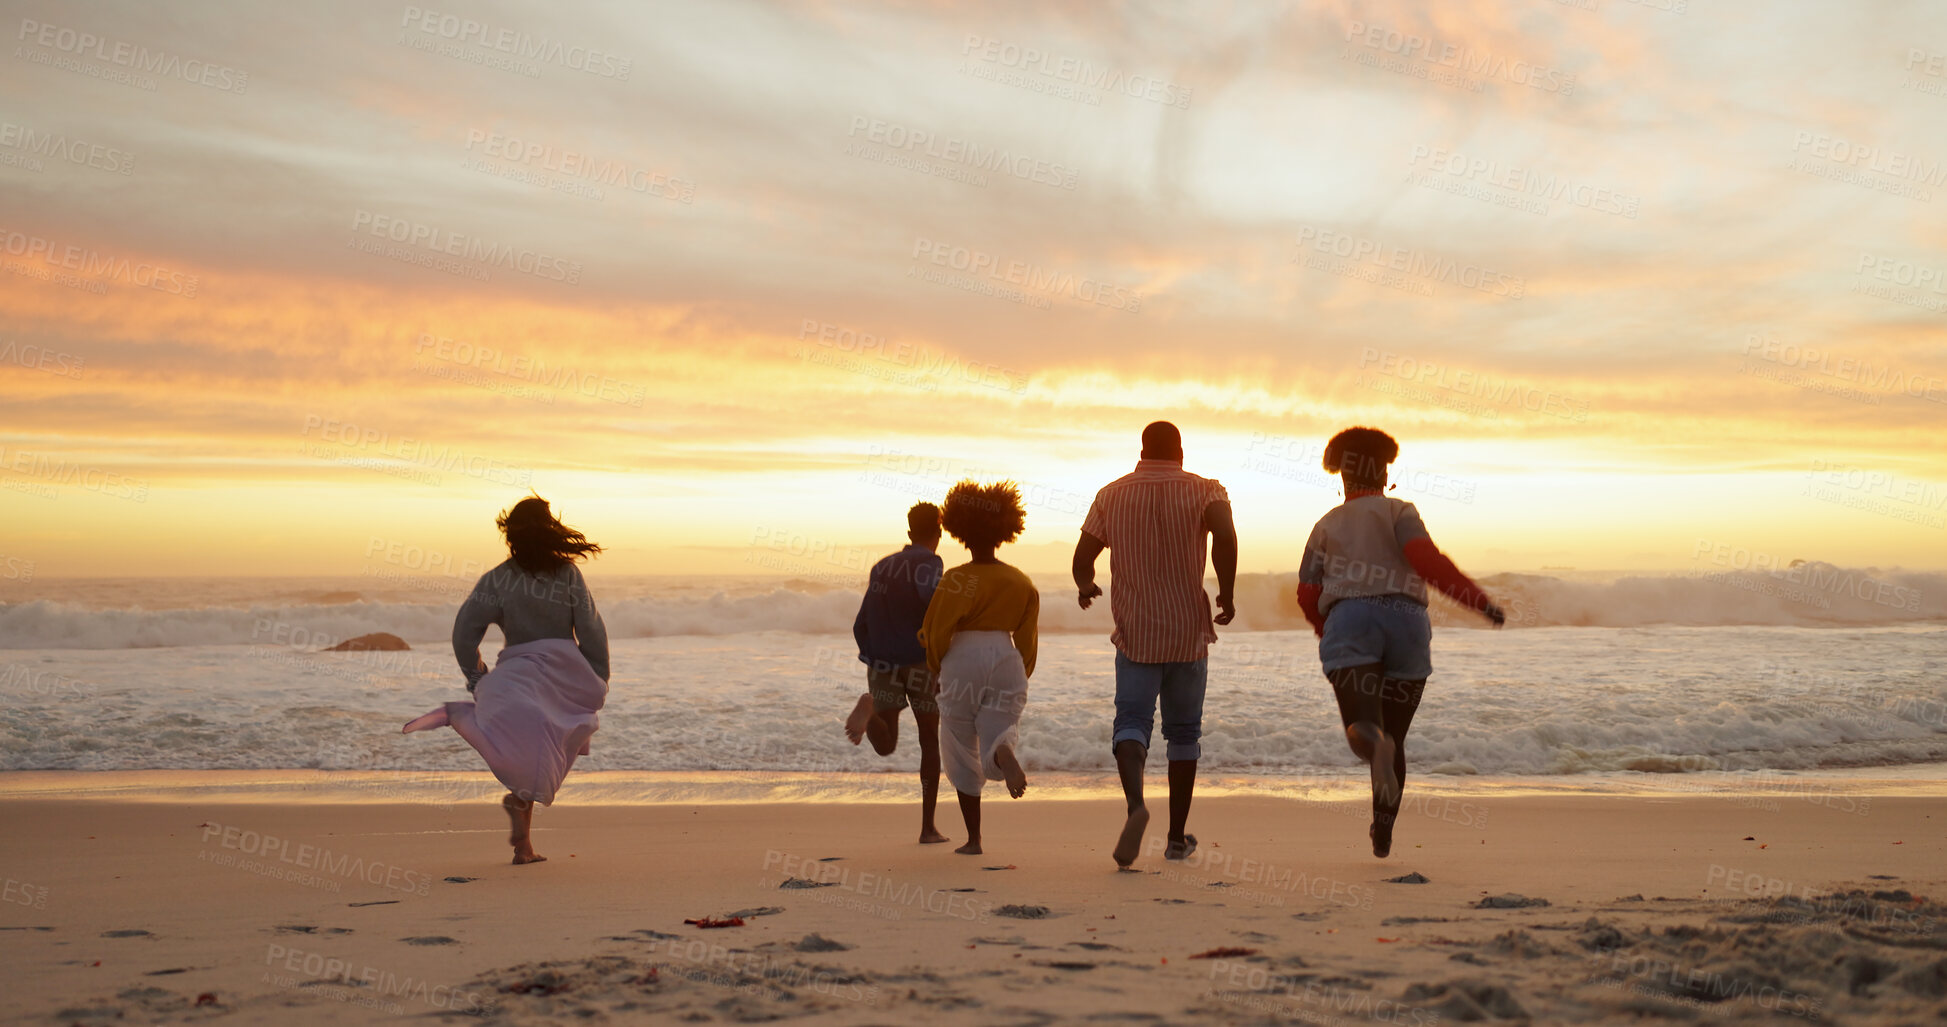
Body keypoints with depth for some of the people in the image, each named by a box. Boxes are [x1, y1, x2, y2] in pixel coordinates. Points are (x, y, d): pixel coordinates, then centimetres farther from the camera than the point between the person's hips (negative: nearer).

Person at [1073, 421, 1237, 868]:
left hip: (1134, 634, 0)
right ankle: (1178, 837, 16)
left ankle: (1135, 803, -32)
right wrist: (1226, 594, -10)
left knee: (1132, 721, -2)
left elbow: (1082, 558, 6)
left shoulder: (1112, 495, 5)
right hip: (1188, 634, 0)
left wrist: (1086, 587, 28)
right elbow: (1225, 534, -22)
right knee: (1184, 731, 13)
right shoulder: (1203, 490, -1)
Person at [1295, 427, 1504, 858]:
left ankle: (1374, 743, -54)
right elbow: (1427, 560, -7)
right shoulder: (1398, 512, 12)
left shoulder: (1327, 525, 22)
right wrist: (1478, 599, -7)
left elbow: (1307, 596, 17)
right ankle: (1383, 831, 9)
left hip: (1348, 620, 0)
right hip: (1405, 620, 0)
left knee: (1364, 728, -17)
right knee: (1395, 737, 14)